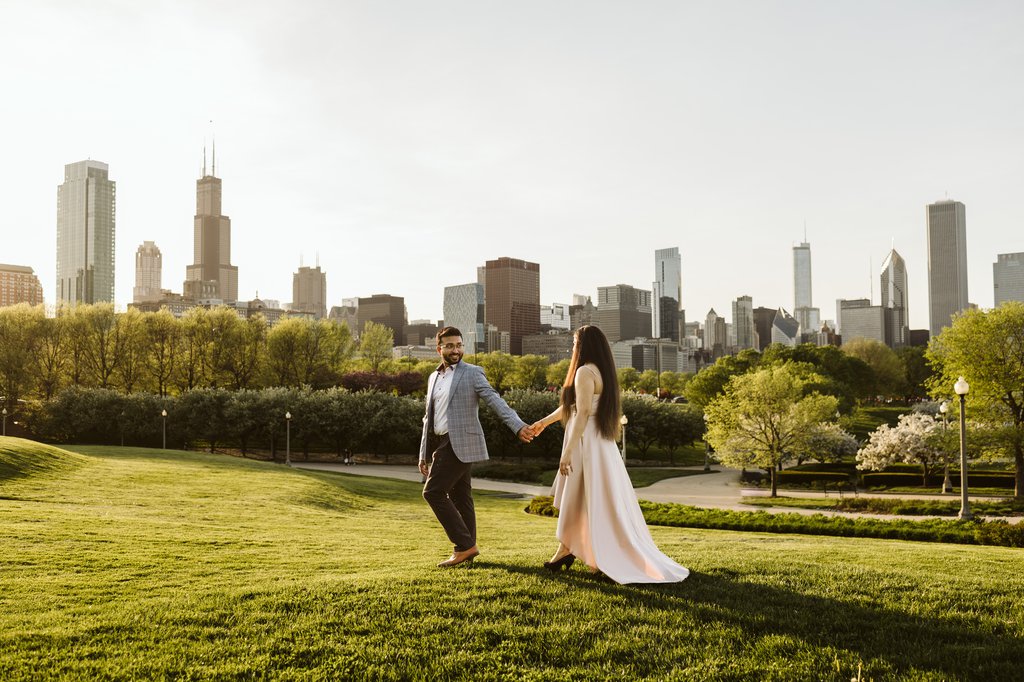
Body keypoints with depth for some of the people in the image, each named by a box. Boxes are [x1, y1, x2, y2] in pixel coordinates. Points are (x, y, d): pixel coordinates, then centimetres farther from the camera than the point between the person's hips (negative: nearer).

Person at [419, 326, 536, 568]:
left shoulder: (472, 373, -4)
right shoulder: (434, 378, 17)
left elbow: (495, 400, -15)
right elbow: (429, 418, 21)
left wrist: (518, 426, -29)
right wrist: (423, 454, 19)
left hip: (461, 444, -7)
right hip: (443, 444, 7)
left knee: (433, 491, -12)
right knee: (459, 498, 9)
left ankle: (465, 545, -6)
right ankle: (466, 549, 15)